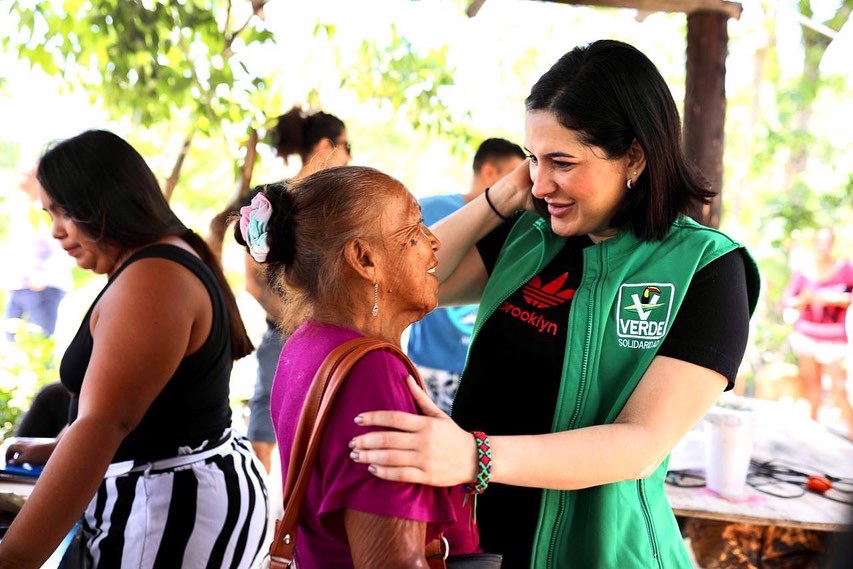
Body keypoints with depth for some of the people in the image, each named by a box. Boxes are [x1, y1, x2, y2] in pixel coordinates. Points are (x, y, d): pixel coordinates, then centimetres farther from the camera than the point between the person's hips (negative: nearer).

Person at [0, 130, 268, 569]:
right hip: (176, 494, 10)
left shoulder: (152, 279, -21)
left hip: (171, 506, -10)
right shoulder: (168, 260, 12)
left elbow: (104, 423, -31)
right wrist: (56, 450, 25)